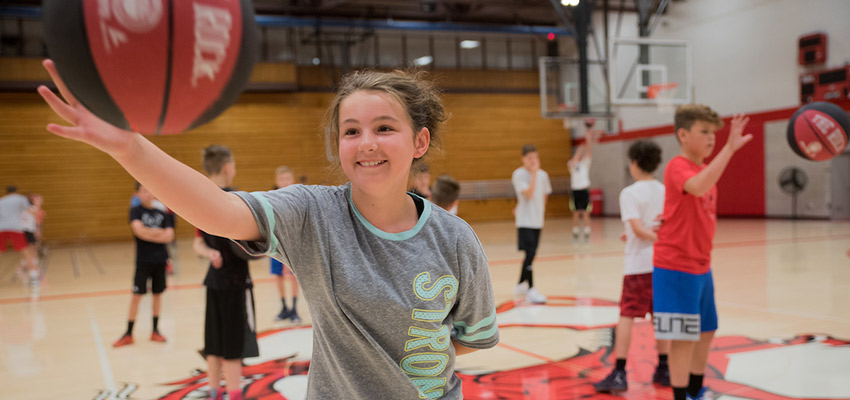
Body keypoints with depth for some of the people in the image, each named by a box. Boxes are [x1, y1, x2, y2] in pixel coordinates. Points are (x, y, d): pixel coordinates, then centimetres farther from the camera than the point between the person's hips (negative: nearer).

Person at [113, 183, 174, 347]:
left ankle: (155, 330, 21)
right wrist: (159, 232, -12)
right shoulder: (136, 211, -2)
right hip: (143, 260, -3)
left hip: (160, 260, 3)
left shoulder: (162, 213, 5)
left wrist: (148, 233, -16)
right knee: (137, 295, -2)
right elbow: (139, 231, -19)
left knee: (157, 294, 9)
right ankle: (128, 334, 7)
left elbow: (169, 236, -5)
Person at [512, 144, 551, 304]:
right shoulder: (519, 174, -10)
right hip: (525, 220, -6)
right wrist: (534, 173, -22)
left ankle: (520, 285, 27)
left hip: (537, 220, 6)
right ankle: (530, 290, -9)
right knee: (530, 253, -14)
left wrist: (541, 210, 13)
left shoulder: (543, 175, 7)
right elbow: (529, 194, -23)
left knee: (531, 254, 11)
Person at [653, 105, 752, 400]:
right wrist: (730, 148, -42)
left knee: (705, 331, 19)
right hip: (676, 267, -9)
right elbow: (698, 187, -39)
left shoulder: (706, 169, 12)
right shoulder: (678, 167, -16)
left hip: (701, 267, 10)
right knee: (683, 337, -5)